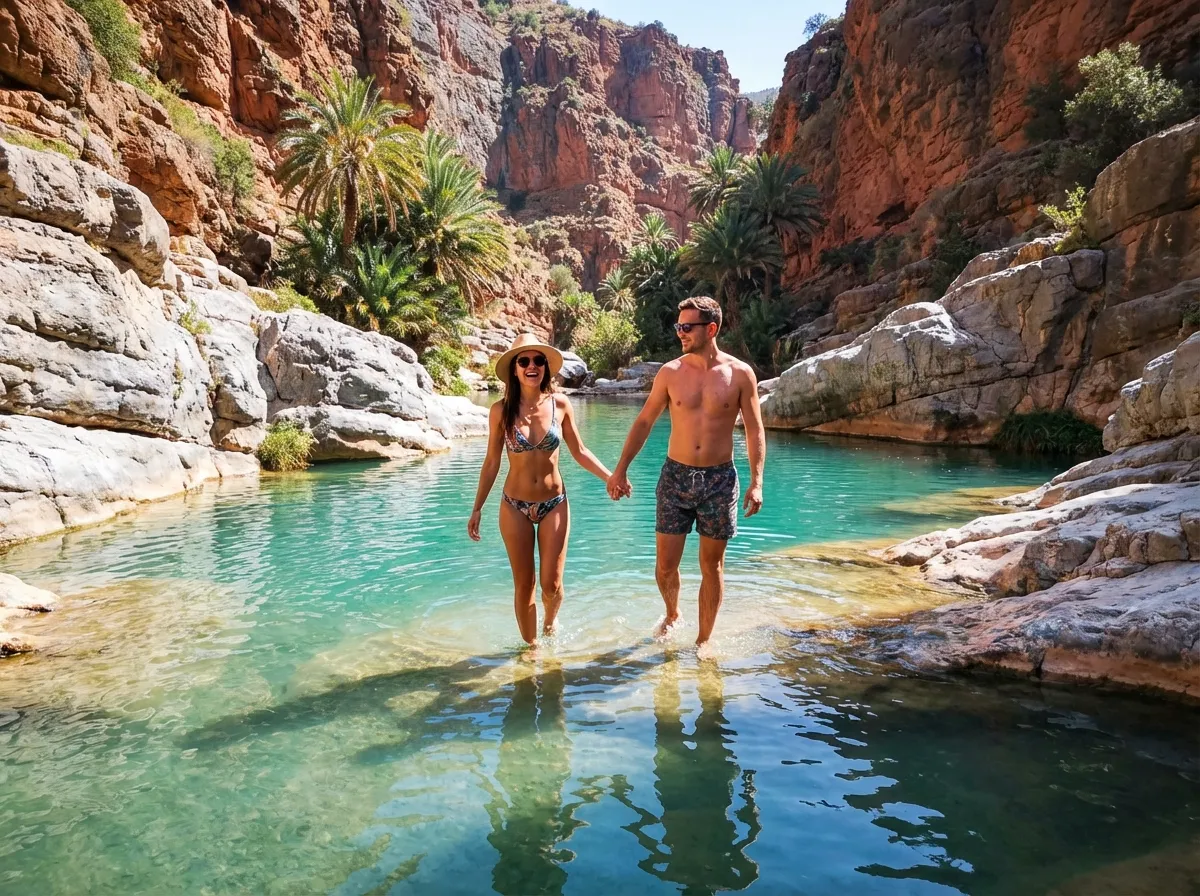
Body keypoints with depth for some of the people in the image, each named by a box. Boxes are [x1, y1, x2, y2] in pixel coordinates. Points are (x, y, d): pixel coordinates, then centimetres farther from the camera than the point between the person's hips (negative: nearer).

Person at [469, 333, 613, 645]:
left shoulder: (560, 405, -5)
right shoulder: (501, 410, -8)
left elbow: (579, 452, 5)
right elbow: (491, 463, 0)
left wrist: (611, 477, -3)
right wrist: (477, 508, 2)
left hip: (554, 504, 1)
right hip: (515, 507, 0)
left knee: (552, 585, 4)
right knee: (524, 586, 8)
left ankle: (551, 619, 39)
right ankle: (530, 645, 29)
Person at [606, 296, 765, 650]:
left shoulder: (740, 374, -4)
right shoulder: (670, 372, 0)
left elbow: (754, 430, 0)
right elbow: (644, 422, 7)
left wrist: (756, 482, -8)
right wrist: (621, 469, 3)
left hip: (719, 479, -1)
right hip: (675, 476, 1)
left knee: (712, 566, 9)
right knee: (665, 565, 3)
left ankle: (703, 641, 24)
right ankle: (672, 614, 34)